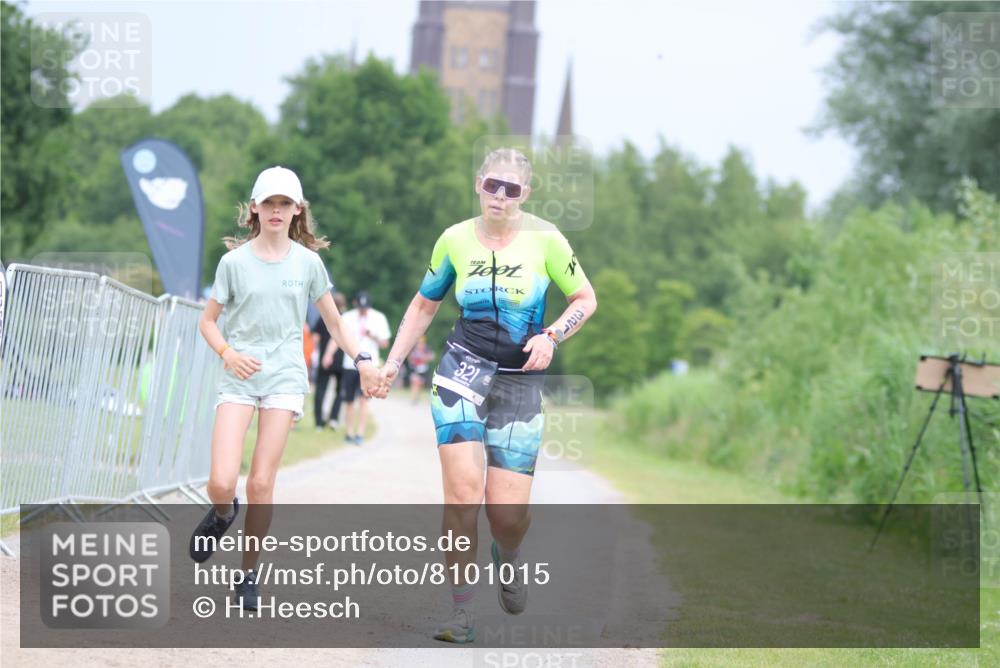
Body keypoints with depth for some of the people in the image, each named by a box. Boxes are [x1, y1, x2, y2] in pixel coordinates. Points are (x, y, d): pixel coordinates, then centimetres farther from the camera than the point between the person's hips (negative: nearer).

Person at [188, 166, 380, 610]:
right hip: (240, 378, 0)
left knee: (261, 483, -6)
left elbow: (333, 321, 14)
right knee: (221, 483, -14)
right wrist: (227, 353, -10)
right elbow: (208, 320, 8)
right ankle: (223, 514, 24)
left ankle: (249, 574, 11)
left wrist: (362, 359, 1)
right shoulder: (235, 261, 3)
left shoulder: (308, 262, 5)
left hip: (284, 377, 0)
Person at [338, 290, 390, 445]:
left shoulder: (379, 318, 3)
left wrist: (373, 336, -14)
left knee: (363, 399, -14)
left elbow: (385, 343, 6)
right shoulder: (348, 317, 3)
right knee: (349, 401, 6)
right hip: (350, 364, 2)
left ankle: (360, 434, -14)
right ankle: (349, 433, 19)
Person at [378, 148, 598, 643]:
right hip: (463, 370, 0)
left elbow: (585, 299, 5)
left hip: (521, 380, 0)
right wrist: (393, 361, 12)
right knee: (463, 490, -17)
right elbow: (424, 304, 16)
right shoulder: (455, 240, 3)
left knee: (508, 512, -4)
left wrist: (552, 336, -12)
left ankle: (508, 557, 34)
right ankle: (461, 613, -10)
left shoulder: (544, 238, -3)